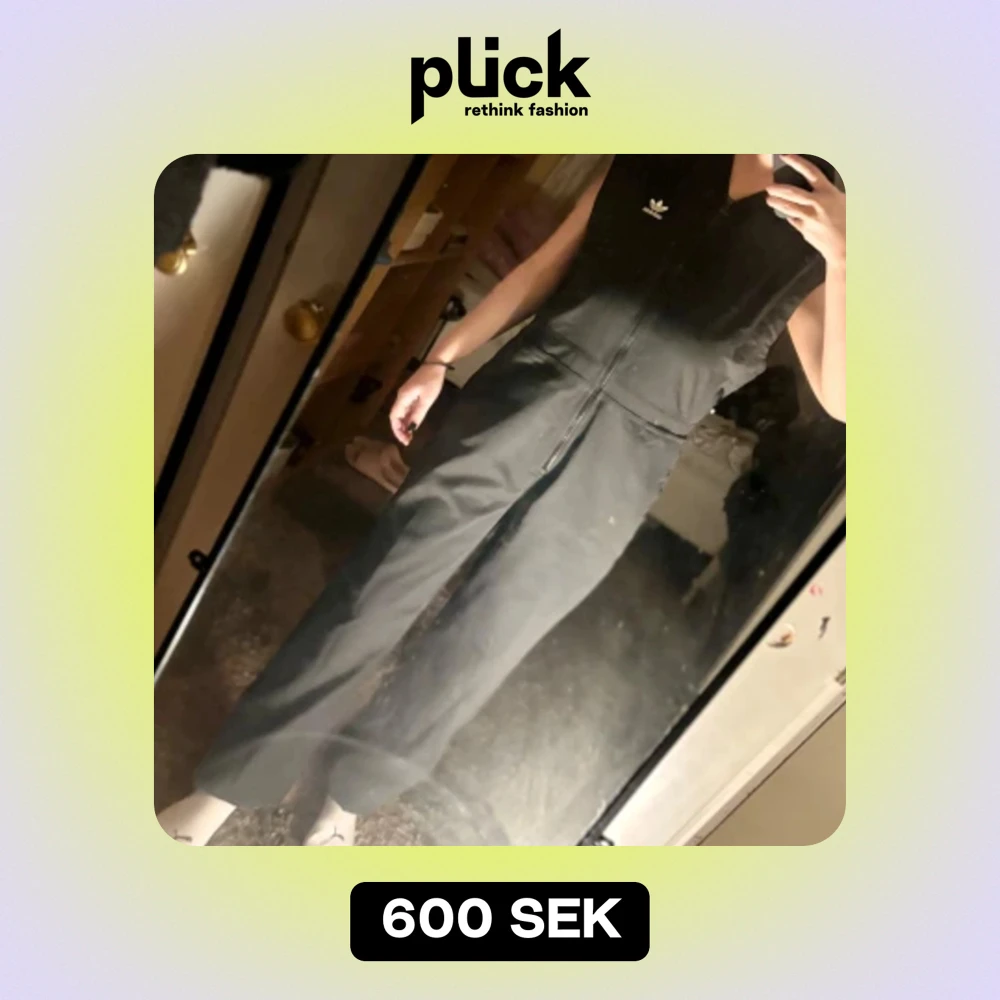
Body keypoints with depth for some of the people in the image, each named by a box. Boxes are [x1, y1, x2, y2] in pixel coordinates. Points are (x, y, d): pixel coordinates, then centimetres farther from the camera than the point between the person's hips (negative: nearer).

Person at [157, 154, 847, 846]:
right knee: (379, 586, -1)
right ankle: (226, 787, 13)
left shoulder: (819, 232, 3)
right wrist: (442, 358, 9)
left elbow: (840, 399, -8)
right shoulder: (653, 164, 9)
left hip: (617, 466, -1)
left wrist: (840, 256, -22)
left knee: (478, 645, 5)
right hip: (526, 391, 2)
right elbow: (541, 270, 14)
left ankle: (349, 797, 29)